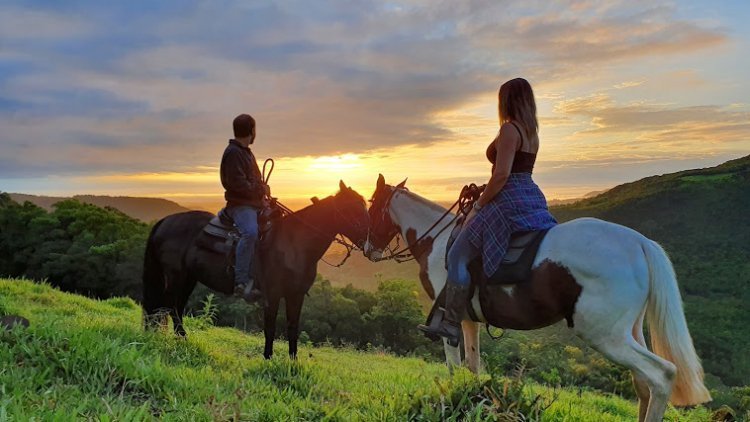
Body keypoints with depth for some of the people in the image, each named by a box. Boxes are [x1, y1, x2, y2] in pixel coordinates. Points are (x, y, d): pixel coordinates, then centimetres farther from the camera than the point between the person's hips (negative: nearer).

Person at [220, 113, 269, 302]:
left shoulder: (246, 152, 22)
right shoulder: (233, 152, -9)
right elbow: (238, 183, -19)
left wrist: (262, 194, 8)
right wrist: (261, 190, -10)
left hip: (254, 204, 10)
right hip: (240, 204, -10)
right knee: (251, 232, -34)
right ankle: (242, 282, -33)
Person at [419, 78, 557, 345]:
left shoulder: (509, 129, -12)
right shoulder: (532, 132, 16)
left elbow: (502, 174, -20)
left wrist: (479, 205, -9)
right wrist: (485, 197, 22)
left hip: (509, 201, -10)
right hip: (533, 198, 10)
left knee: (458, 256, -5)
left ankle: (451, 325, -7)